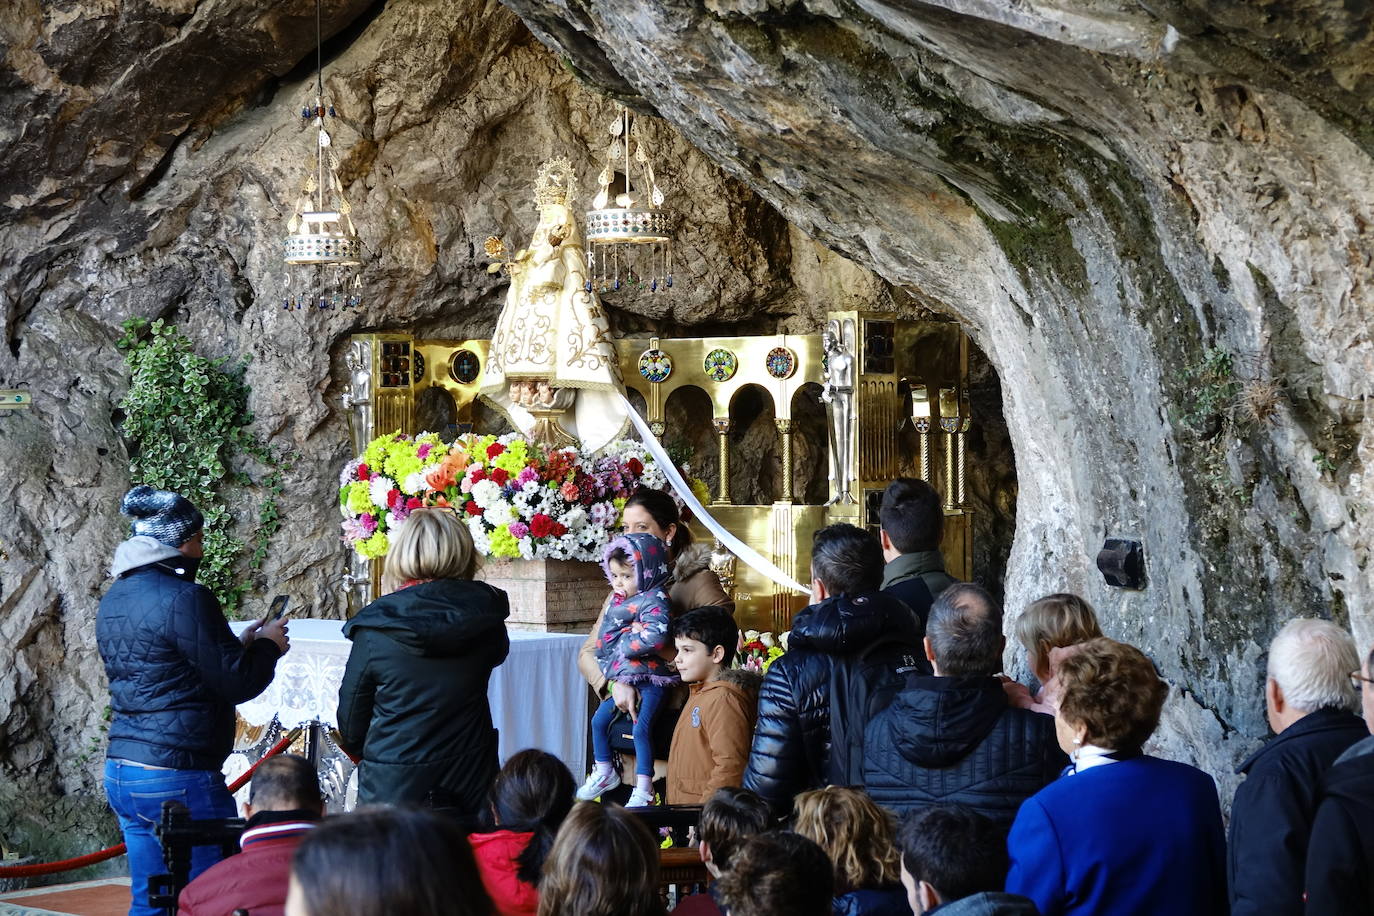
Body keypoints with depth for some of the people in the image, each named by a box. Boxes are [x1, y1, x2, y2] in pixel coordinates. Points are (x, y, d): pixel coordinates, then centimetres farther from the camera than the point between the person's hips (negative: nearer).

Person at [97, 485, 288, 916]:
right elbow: (237, 685, -12)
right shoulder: (185, 598, -15)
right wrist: (268, 645, 6)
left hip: (121, 774, 9)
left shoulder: (113, 600, 12)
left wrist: (240, 645, 18)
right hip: (179, 777, -9)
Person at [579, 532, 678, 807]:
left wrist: (624, 642, -18)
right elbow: (605, 638, 14)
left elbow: (655, 638, -28)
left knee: (641, 728, -15)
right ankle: (604, 773, 31)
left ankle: (643, 789, -8)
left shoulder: (654, 601, -15)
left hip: (650, 679, -9)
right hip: (622, 678, 9)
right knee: (599, 720, 12)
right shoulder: (617, 601, 12)